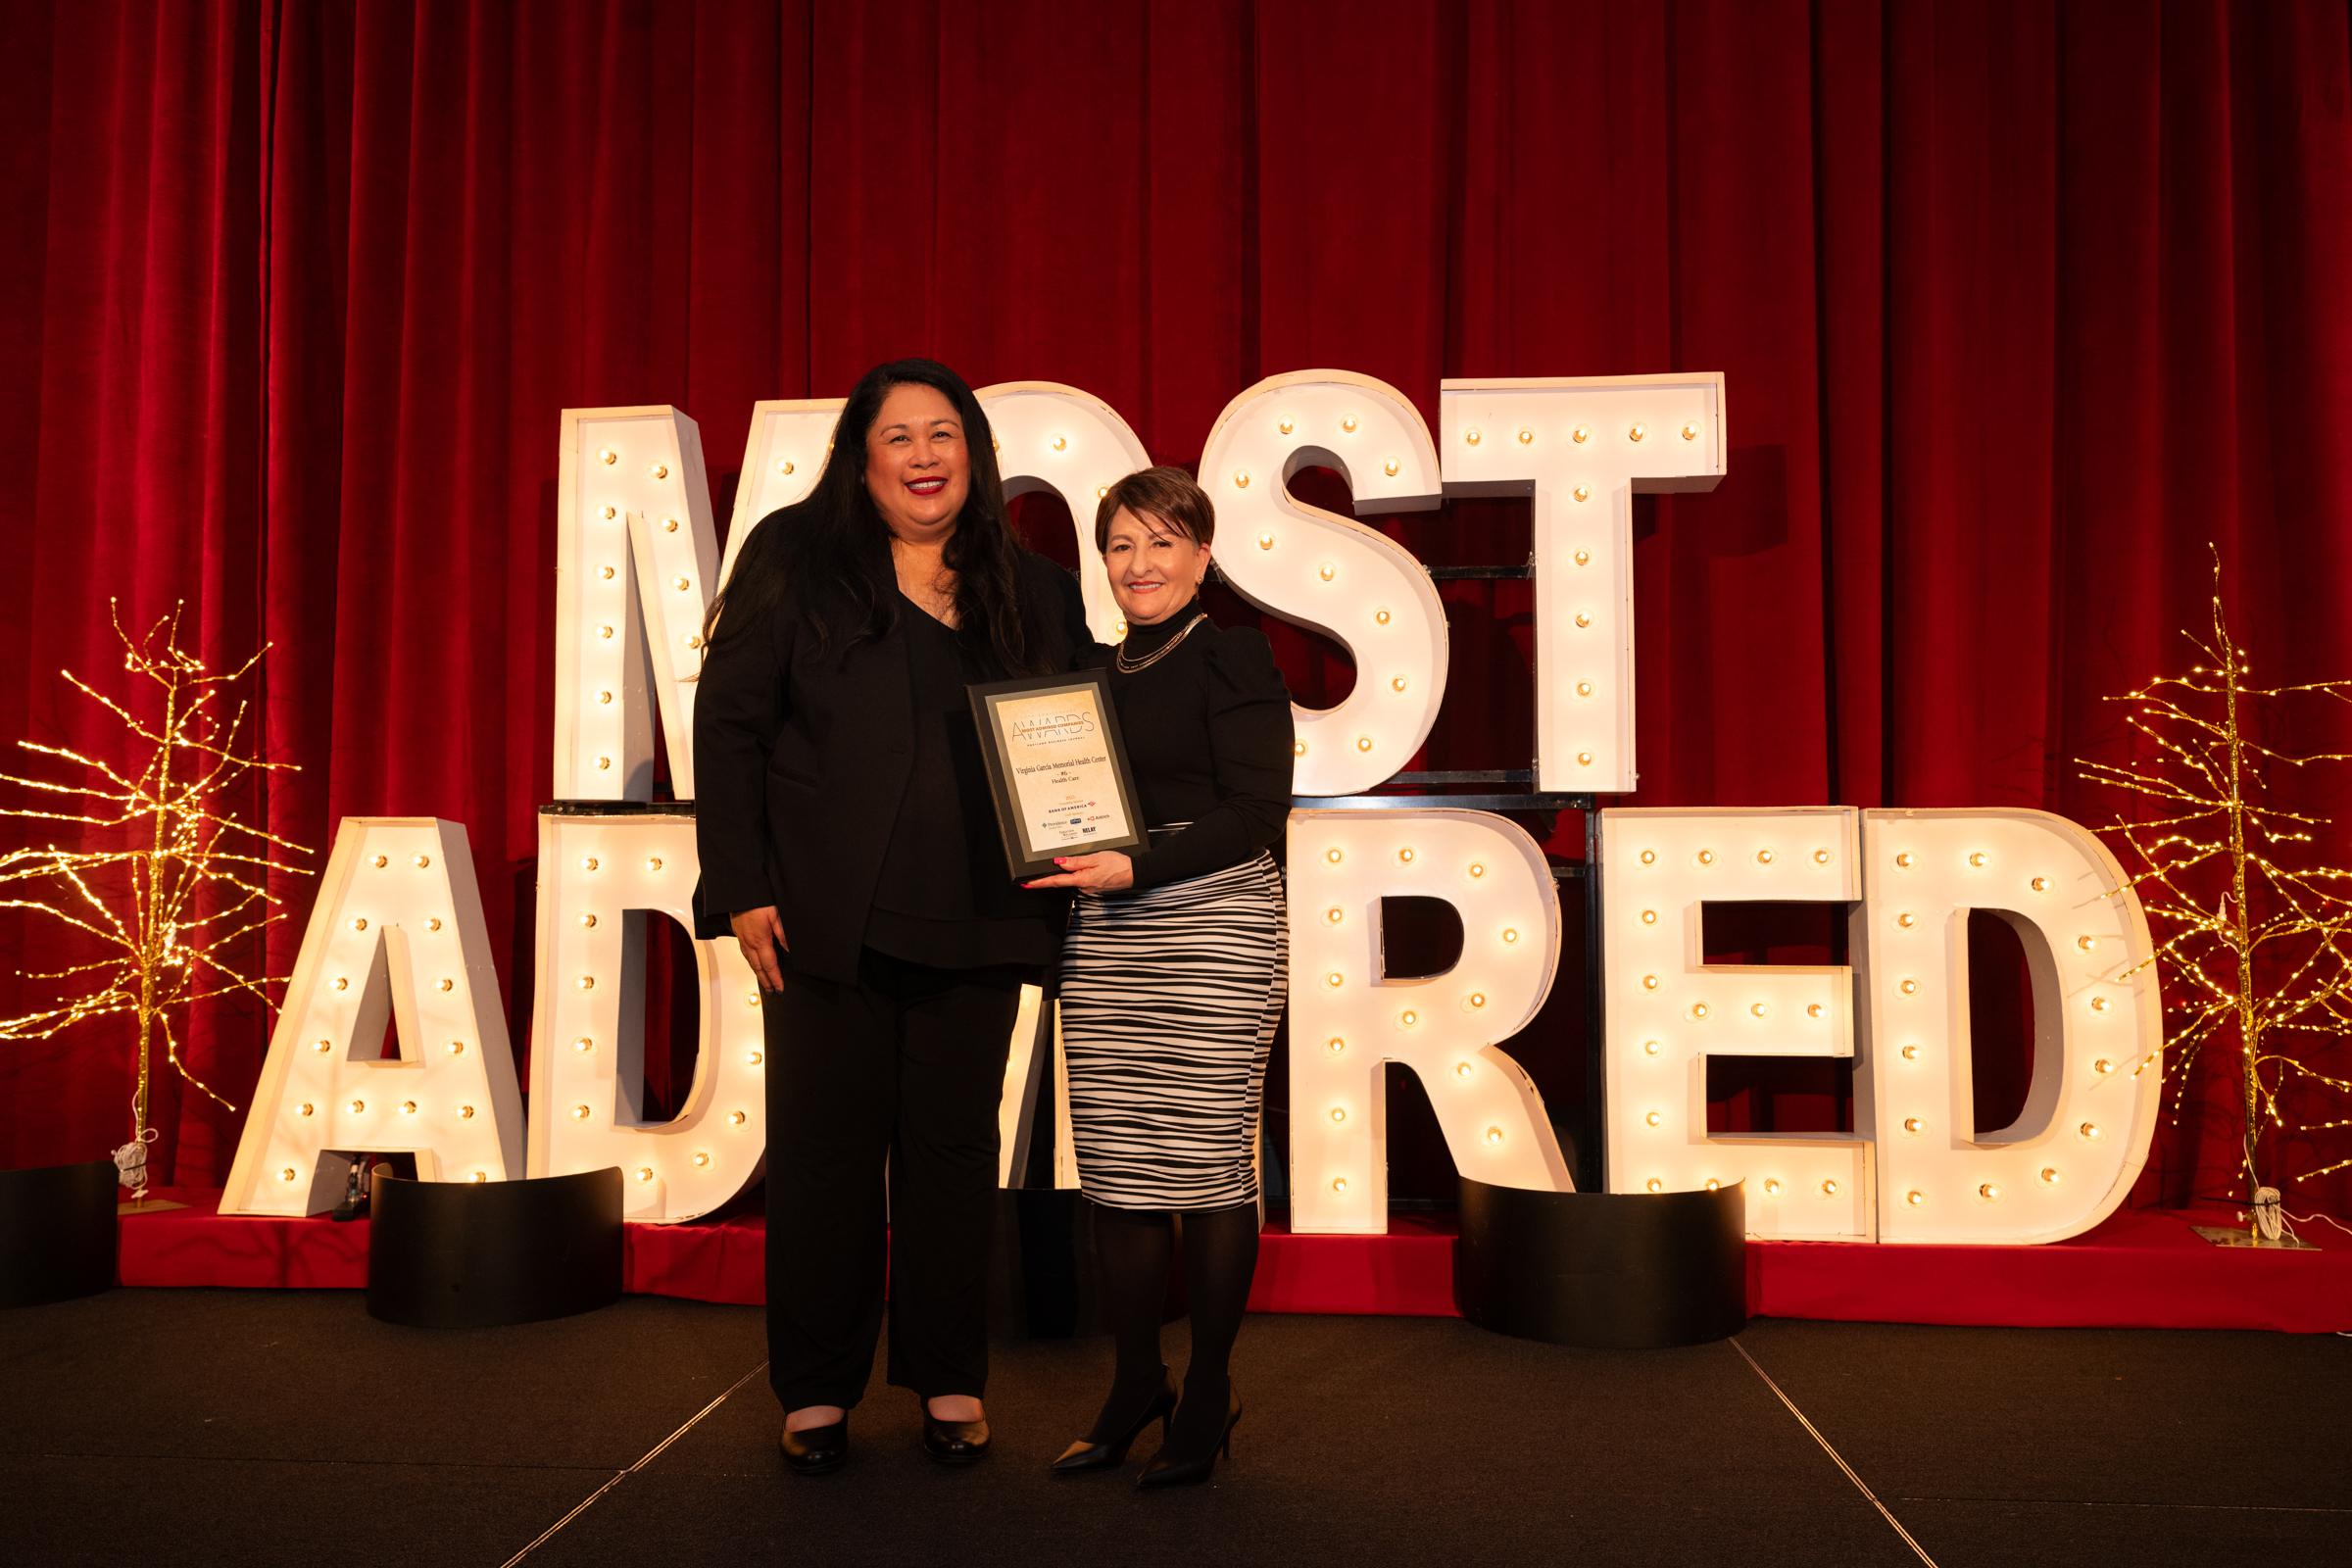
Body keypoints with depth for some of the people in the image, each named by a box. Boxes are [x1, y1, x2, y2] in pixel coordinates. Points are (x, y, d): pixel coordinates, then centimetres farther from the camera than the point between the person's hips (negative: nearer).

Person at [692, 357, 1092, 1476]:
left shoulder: (1035, 592, 10)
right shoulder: (794, 559, 2)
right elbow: (727, 724, -1)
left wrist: (1061, 892, 0)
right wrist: (741, 890, -8)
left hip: (976, 925, 2)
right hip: (829, 921, -2)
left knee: (954, 1149, 10)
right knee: (824, 1149, 6)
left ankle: (950, 1383, 25)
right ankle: (816, 1393, 22)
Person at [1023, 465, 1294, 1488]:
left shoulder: (1231, 655, -2)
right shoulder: (1097, 672, 17)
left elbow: (1257, 810, -10)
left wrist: (1136, 867, -17)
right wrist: (1067, 860, 2)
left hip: (1213, 925, -6)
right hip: (1106, 939, 6)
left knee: (1207, 1160, -1)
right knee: (1114, 1165, 6)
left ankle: (1208, 1396, 14)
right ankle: (1135, 1386, 20)